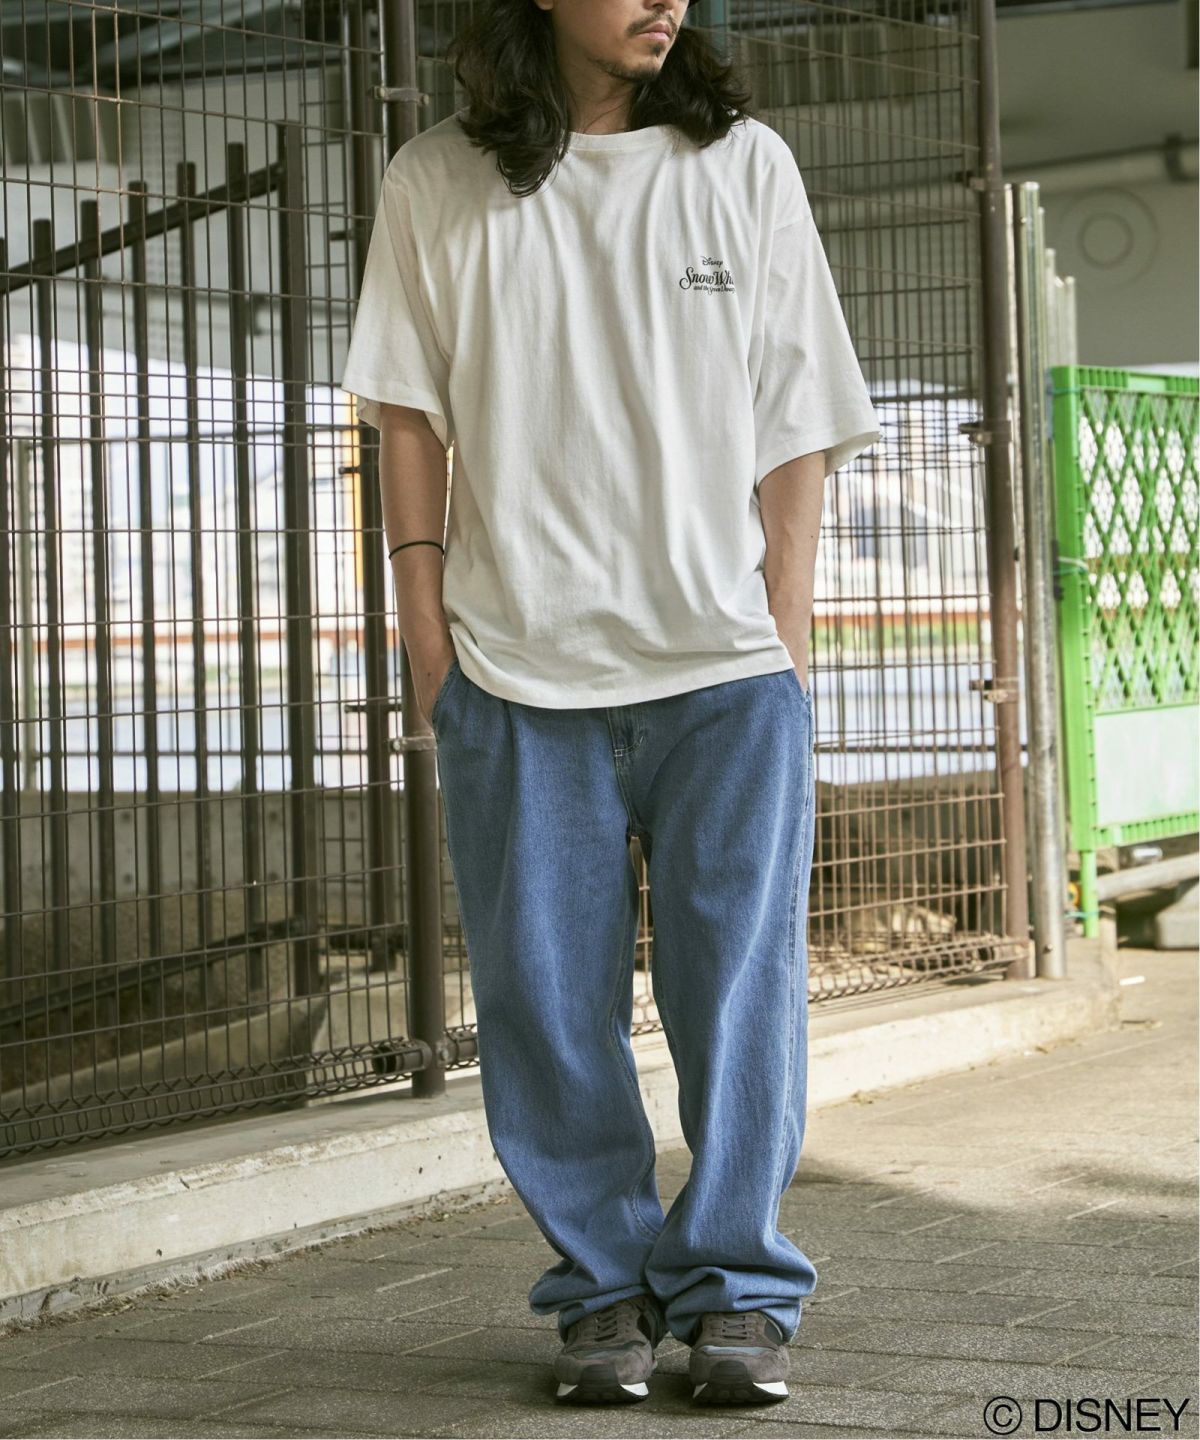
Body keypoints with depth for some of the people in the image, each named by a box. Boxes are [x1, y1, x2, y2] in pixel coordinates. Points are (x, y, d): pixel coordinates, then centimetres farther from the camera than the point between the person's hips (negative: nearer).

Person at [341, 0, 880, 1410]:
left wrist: (785, 629, 1)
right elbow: (408, 416, 9)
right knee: (548, 996, 2)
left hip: (727, 662, 0)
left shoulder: (744, 166, 9)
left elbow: (795, 425, 8)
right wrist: (426, 628, 1)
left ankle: (735, 1287, 10)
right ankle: (604, 1284, 14)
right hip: (519, 661, 0)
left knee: (741, 982, -1)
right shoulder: (435, 186, 7)